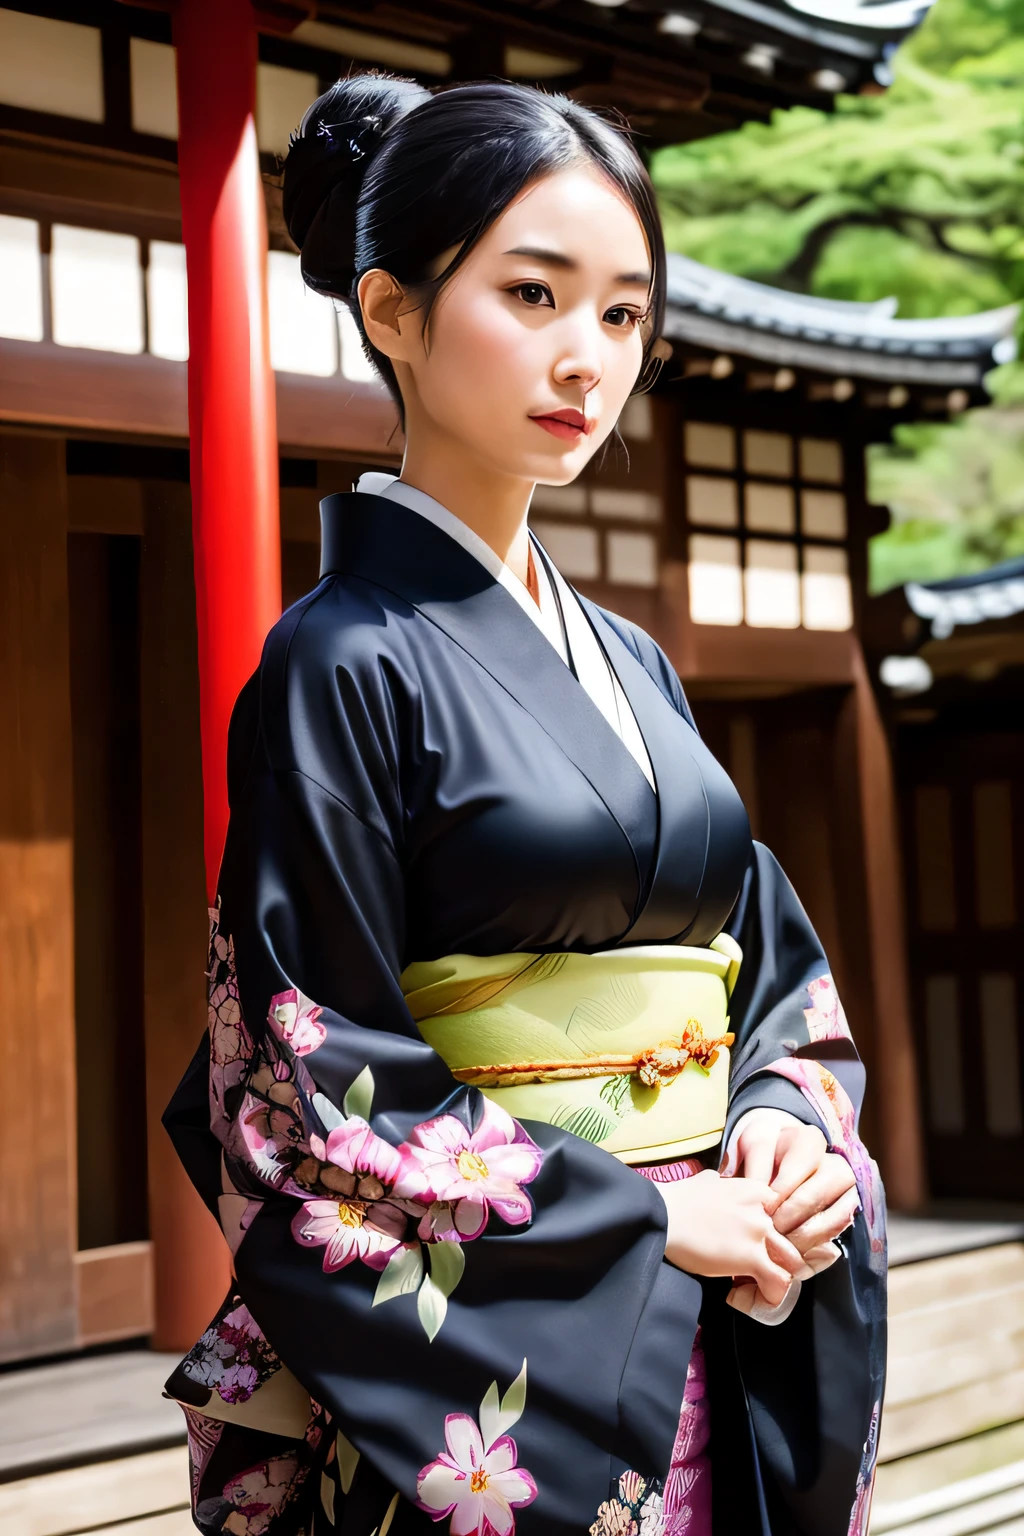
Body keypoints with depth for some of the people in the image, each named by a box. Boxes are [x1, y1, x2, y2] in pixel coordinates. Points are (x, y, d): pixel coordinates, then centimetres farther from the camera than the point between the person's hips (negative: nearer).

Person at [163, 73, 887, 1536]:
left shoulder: (630, 663, 10)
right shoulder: (347, 665, -12)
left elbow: (775, 966, 15)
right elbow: (304, 1097, -15)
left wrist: (780, 1120, -6)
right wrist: (647, 1218, -14)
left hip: (709, 1342, 7)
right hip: (491, 1354, -6)